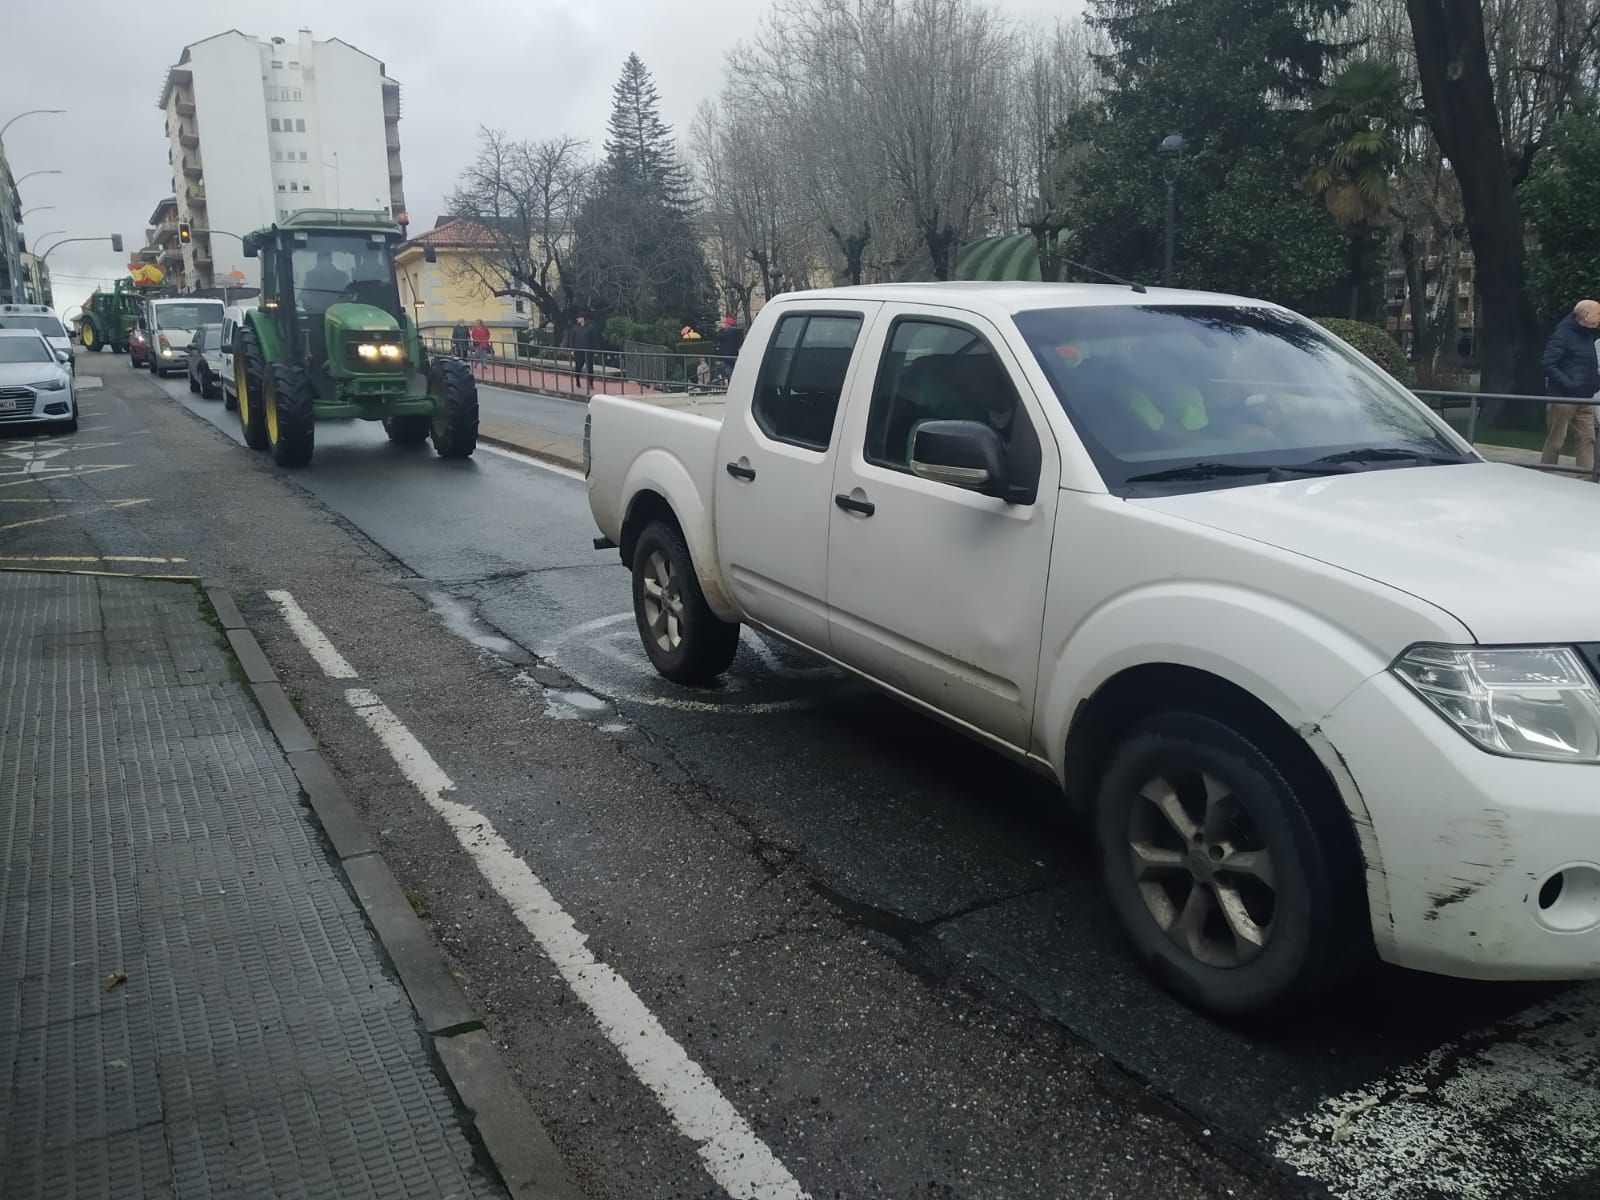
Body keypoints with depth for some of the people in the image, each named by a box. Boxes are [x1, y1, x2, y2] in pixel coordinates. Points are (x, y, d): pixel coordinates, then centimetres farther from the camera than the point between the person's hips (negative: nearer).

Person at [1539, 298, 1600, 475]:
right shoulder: (1563, 335, -12)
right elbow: (1548, 364, -20)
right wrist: (1569, 383, -24)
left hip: (1584, 399, 8)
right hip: (1563, 397, -8)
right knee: (1555, 441, -2)